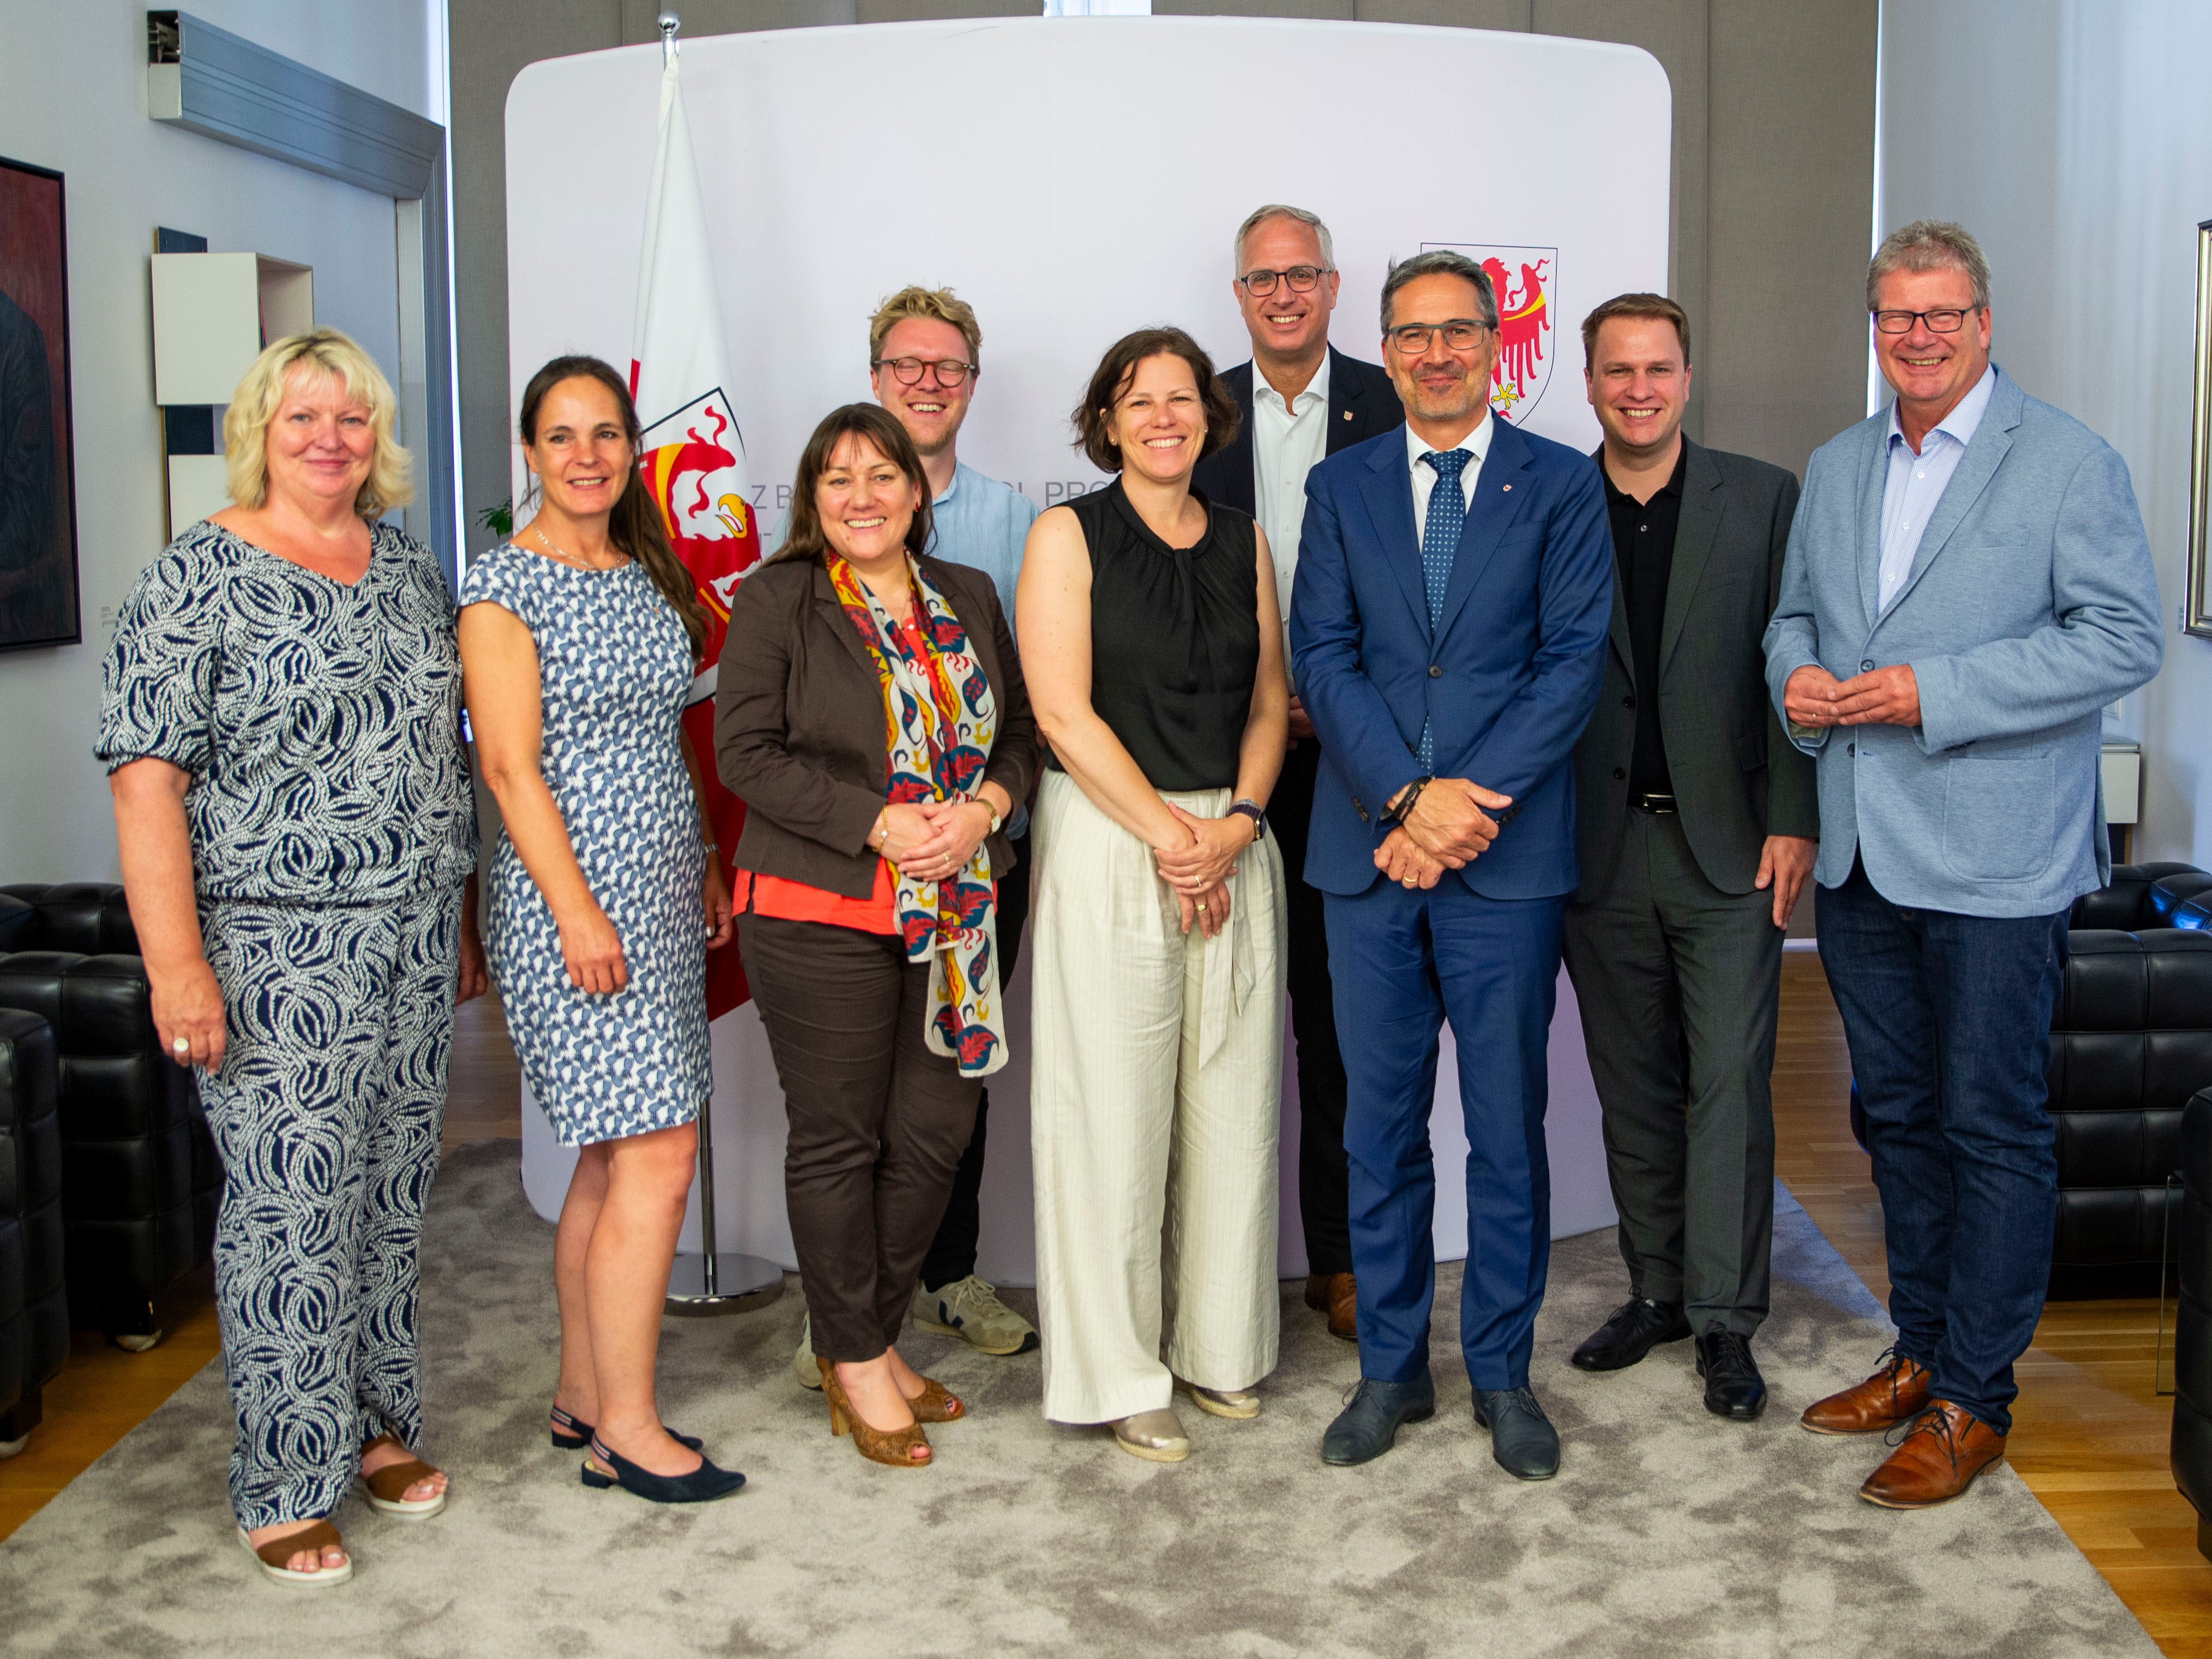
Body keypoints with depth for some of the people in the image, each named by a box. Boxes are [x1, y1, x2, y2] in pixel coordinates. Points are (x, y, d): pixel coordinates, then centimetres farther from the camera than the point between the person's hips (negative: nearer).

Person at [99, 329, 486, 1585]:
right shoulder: (195, 581, -8)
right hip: (280, 950, -6)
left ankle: (381, 1424, 29)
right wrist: (176, 963, -19)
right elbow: (146, 777, -12)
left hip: (417, 939, 6)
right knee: (295, 1208, -2)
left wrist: (467, 914, 17)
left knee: (396, 1189, 13)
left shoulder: (412, 568, 11)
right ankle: (290, 1482, 11)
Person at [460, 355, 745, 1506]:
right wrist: (578, 913, -18)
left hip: (661, 890, 8)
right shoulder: (504, 584, -7)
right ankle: (626, 1430, 0)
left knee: (612, 1155, 11)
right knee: (657, 1155, -10)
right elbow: (511, 765, -13)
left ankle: (583, 1397, 21)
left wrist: (707, 872, 16)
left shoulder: (647, 575, 15)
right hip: (573, 894, -7)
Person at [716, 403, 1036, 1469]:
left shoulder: (969, 600, 13)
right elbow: (747, 750, -9)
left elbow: (1020, 731, 14)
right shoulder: (778, 600, -2)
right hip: (820, 910, -5)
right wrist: (880, 826, -17)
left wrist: (983, 808, -7)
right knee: (838, 1137, 3)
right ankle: (855, 1360, 19)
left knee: (935, 1132, 7)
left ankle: (869, 1337, 25)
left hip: (951, 913, 5)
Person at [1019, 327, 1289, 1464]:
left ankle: (1217, 1346, 22)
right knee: (1112, 1104, -1)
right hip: (1106, 839, -4)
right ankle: (1119, 1371, 11)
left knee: (1229, 1098, 8)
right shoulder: (1068, 536, -1)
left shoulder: (1243, 542, 13)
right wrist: (1167, 835, -11)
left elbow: (1269, 703, 10)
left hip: (1233, 840, 4)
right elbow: (1063, 711, -8)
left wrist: (1235, 825, -6)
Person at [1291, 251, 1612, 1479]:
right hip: (1369, 852, 2)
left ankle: (1502, 1373, 21)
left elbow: (1574, 660, -4)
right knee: (1380, 1127, 10)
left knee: (1507, 1126, 6)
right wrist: (1407, 797, -13)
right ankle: (1391, 1368, 23)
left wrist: (1469, 800, -14)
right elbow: (1322, 656, 1)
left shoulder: (1562, 484, 4)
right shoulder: (1341, 487, 10)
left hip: (1506, 853, -2)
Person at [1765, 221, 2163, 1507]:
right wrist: (1798, 674, -2)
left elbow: (2124, 638, -13)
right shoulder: (1837, 469, 14)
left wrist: (1933, 694, -20)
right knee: (1900, 1113, 15)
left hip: (1995, 858, -6)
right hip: (1861, 854, 6)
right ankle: (1921, 1352, 29)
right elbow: (1798, 612, 22)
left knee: (1994, 1125, 0)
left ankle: (1972, 1400, 11)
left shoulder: (2069, 463, -6)